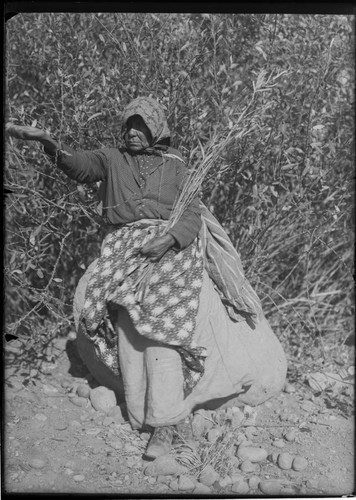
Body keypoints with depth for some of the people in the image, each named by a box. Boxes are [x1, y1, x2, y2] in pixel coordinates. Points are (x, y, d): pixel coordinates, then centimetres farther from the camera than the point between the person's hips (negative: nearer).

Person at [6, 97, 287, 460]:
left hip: (170, 249, -1)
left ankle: (166, 420, -13)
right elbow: (79, 165, -8)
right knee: (131, 334, -8)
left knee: (160, 330, -17)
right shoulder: (112, 160, 13)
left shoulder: (174, 166, 13)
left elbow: (193, 215, 4)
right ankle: (174, 415, 0)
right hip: (125, 254, 2)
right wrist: (48, 143, -28)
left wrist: (169, 238, -16)